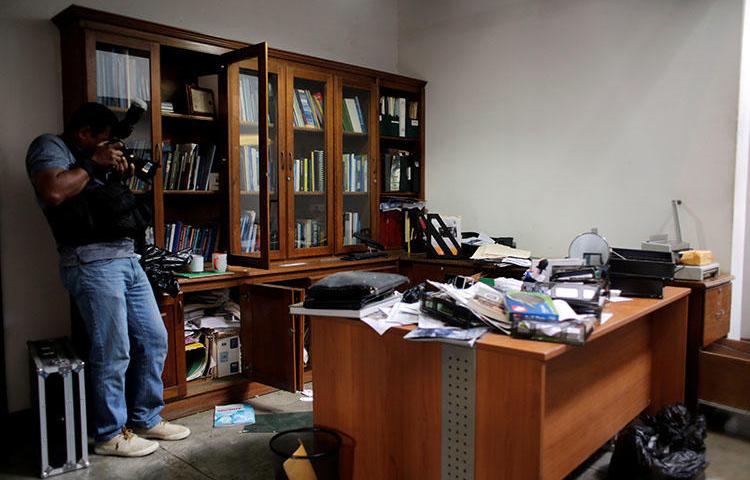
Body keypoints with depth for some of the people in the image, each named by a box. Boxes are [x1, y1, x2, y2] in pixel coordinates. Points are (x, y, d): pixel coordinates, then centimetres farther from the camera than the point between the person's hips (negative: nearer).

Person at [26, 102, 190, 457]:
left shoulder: (89, 157, 24)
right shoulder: (48, 147, -1)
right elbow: (54, 192, -21)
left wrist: (119, 175, 9)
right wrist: (93, 163, -9)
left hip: (127, 258, 9)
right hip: (93, 263, -9)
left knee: (153, 339, 9)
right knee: (113, 353, -5)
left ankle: (145, 419, 23)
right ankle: (110, 435, 12)